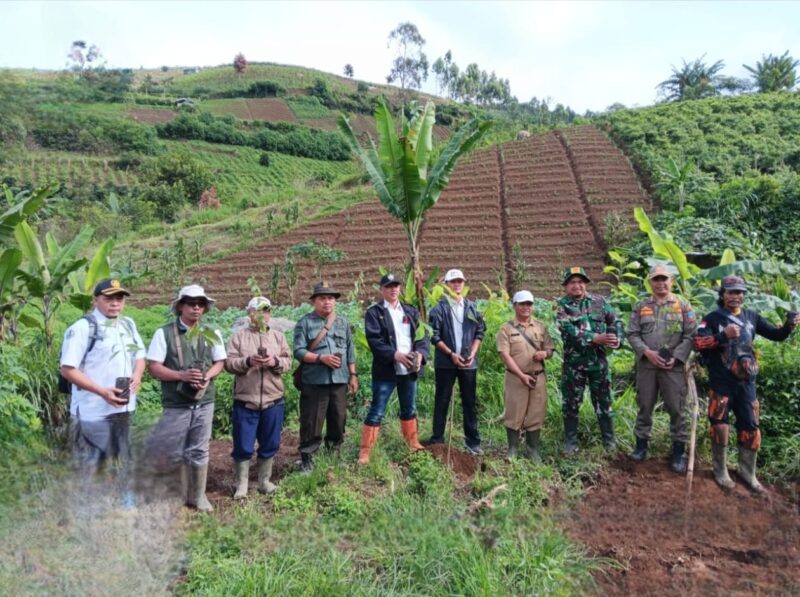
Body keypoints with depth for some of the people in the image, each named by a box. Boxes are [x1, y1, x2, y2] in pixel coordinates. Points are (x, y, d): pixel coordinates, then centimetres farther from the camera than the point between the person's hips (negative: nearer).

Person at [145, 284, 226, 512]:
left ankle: (197, 496, 26)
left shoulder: (212, 334, 6)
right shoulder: (164, 333, -6)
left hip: (204, 403, 3)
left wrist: (207, 377, -9)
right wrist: (181, 376, -22)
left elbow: (220, 362, 11)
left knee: (199, 451, 13)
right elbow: (154, 368, -8)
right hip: (176, 404, -3)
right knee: (172, 452, 3)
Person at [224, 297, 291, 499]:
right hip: (245, 401, -2)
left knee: (270, 444, 12)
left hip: (273, 401, 3)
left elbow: (288, 362, 4)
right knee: (243, 446, 4)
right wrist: (248, 361, -22)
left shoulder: (278, 337, 10)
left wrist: (275, 362, -16)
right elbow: (229, 363, -5)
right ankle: (241, 484, 19)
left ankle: (265, 480, 27)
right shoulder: (239, 336, 2)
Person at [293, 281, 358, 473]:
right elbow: (299, 351, -9)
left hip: (339, 381, 4)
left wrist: (353, 375, 10)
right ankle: (307, 459, 14)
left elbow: (350, 351, 14)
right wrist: (321, 358, -19)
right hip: (314, 382, -4)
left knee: (338, 420, 13)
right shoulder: (305, 323, -2)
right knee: (311, 423, 1)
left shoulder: (343, 323, 12)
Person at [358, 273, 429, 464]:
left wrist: (420, 354, -13)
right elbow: (374, 340, -14)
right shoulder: (373, 313, -3)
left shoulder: (411, 312, 12)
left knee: (409, 409, 19)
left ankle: (413, 443, 35)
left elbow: (422, 336, 6)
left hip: (409, 369, 5)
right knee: (377, 412, -3)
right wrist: (395, 355, -24)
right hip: (386, 370, -5)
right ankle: (365, 451, 4)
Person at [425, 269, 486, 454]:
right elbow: (434, 336, -6)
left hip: (468, 362, 3)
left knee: (470, 402, 8)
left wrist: (472, 354, -4)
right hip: (446, 363, -3)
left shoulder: (471, 307, 8)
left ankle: (473, 441, 16)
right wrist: (451, 354, -13)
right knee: (442, 402, 4)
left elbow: (479, 332, 9)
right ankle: (437, 439, 14)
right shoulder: (439, 308, -2)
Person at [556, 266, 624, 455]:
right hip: (573, 362, -2)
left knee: (603, 401, 12)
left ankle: (609, 439, 26)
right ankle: (570, 441, 18)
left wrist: (617, 339, -12)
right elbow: (569, 330, -19)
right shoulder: (561, 306, -6)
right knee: (571, 403, 6)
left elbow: (615, 321, 8)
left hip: (598, 360, 2)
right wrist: (596, 338, -27)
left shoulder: (599, 301, 5)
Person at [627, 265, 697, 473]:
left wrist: (676, 357, -13)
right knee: (644, 406, 10)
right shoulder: (641, 307, 8)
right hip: (646, 365, 2)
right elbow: (632, 334, 4)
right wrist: (647, 352, -11)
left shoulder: (683, 306, 3)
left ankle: (679, 450, 14)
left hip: (674, 366, -2)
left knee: (676, 408, 2)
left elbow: (690, 336, -2)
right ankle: (641, 444, 23)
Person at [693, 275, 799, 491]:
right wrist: (723, 335, -30)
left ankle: (747, 472, 27)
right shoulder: (713, 318, -5)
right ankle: (720, 471, 20)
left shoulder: (752, 317, 8)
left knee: (750, 428, 10)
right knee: (719, 426, 1)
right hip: (721, 383, -4)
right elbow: (698, 343, -17)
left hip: (746, 383, 4)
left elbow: (777, 335, 11)